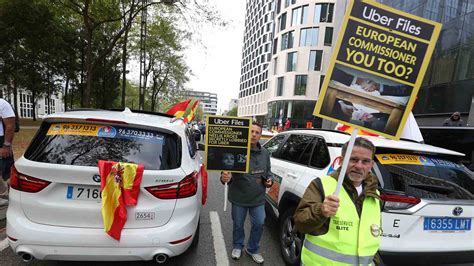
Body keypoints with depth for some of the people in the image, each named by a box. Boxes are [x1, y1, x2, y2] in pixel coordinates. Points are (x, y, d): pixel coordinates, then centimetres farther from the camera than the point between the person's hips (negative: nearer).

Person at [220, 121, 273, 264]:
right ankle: (237, 246, 45)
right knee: (238, 224, 17)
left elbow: (268, 172, 17)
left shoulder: (265, 153, 3)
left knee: (259, 224, 15)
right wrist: (225, 178, -42)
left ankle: (252, 249, 40)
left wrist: (269, 180, -1)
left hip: (258, 198, 4)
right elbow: (228, 170, -22)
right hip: (239, 197, -4)